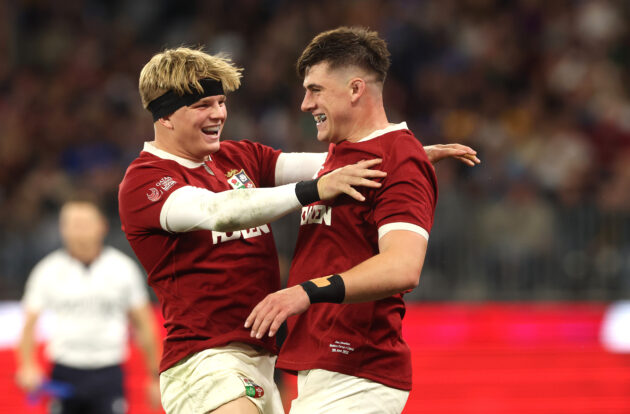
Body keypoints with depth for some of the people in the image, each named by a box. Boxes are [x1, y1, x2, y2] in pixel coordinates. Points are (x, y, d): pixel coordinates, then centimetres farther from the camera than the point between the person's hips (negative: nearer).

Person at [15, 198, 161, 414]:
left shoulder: (123, 268, 1)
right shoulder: (48, 271, 1)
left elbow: (143, 325, 8)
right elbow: (29, 324, 1)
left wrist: (155, 378, 7)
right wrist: (27, 366, -15)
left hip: (108, 374, -1)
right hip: (64, 375, 1)